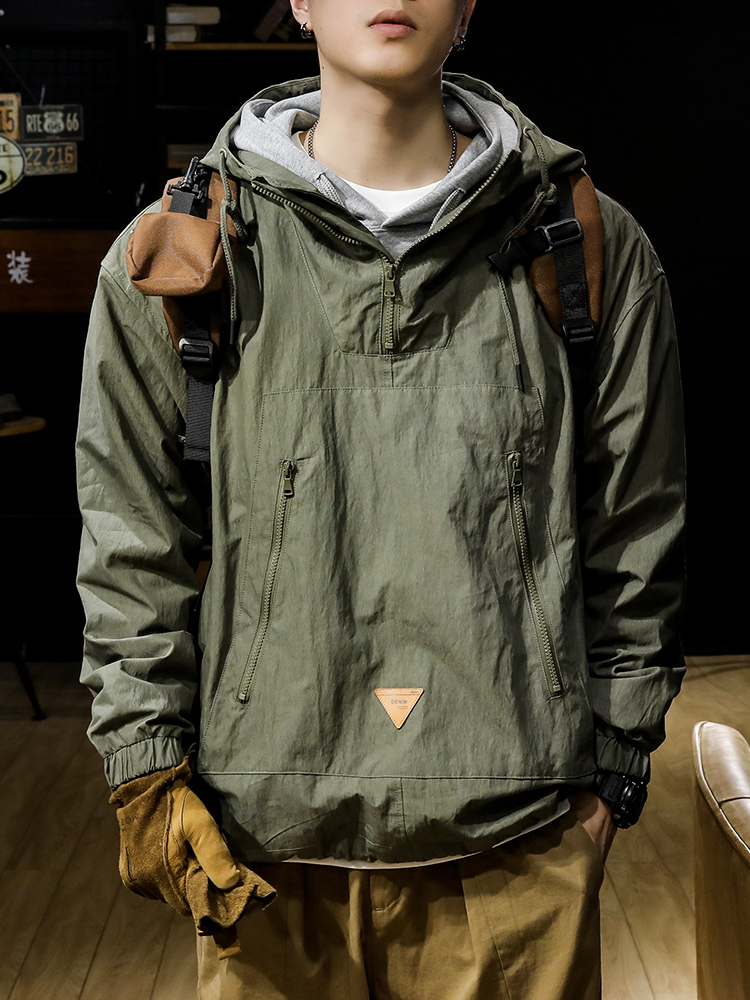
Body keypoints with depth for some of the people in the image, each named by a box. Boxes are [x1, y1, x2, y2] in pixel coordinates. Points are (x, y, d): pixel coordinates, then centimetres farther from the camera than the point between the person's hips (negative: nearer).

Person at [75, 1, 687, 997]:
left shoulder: (594, 248, 3)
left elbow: (637, 535, 6)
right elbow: (131, 537, 4)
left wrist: (613, 766, 5)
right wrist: (147, 771, 0)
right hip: (264, 832, 0)